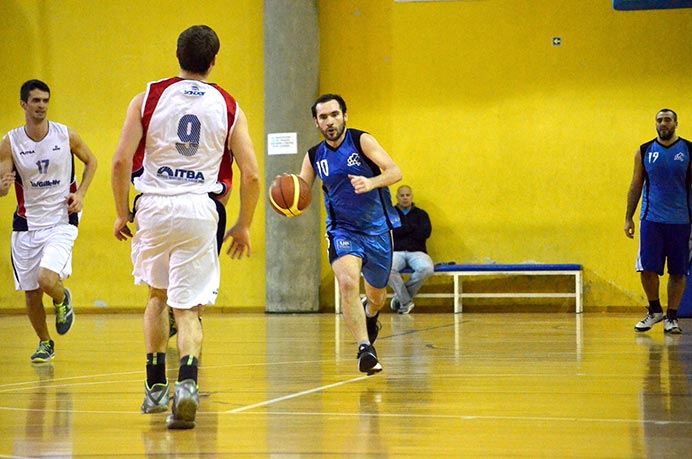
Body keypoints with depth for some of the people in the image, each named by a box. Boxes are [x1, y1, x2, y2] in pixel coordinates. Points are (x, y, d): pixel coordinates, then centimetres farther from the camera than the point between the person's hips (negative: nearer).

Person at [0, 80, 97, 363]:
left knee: (47, 280, -24)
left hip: (61, 221, -2)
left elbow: (91, 161, 12)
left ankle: (62, 300, 13)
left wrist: (80, 194, -2)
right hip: (26, 224, 2)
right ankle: (45, 344, 31)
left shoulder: (67, 136, -6)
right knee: (30, 293, 7)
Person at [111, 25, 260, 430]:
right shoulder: (229, 107, 5)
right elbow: (252, 175, 1)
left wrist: (122, 213, 8)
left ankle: (156, 388, 24)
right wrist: (244, 226, 13)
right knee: (188, 308, 1)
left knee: (158, 295, 23)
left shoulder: (148, 98, 3)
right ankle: (187, 384, -24)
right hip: (200, 209, -1)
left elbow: (121, 161, -3)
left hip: (153, 207, 1)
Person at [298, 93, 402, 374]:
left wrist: (372, 183, -38)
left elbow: (395, 172, -17)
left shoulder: (361, 141, -9)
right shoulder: (314, 157, 0)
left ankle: (369, 314, 54)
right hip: (343, 230, 0)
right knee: (348, 282, -28)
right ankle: (365, 348, -27)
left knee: (377, 295, 15)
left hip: (377, 229, 0)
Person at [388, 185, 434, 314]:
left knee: (427, 268, -36)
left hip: (416, 252, 1)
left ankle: (400, 296, -15)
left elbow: (426, 232, 0)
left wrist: (400, 232, 2)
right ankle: (406, 302, -23)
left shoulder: (421, 214, 19)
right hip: (396, 252, -1)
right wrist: (411, 227, -1)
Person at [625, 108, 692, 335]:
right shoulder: (644, 152, 6)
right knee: (647, 269, -5)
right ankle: (655, 311, 14)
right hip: (651, 220, 1)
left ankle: (671, 317, 12)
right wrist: (628, 218, 4)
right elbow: (636, 186, 9)